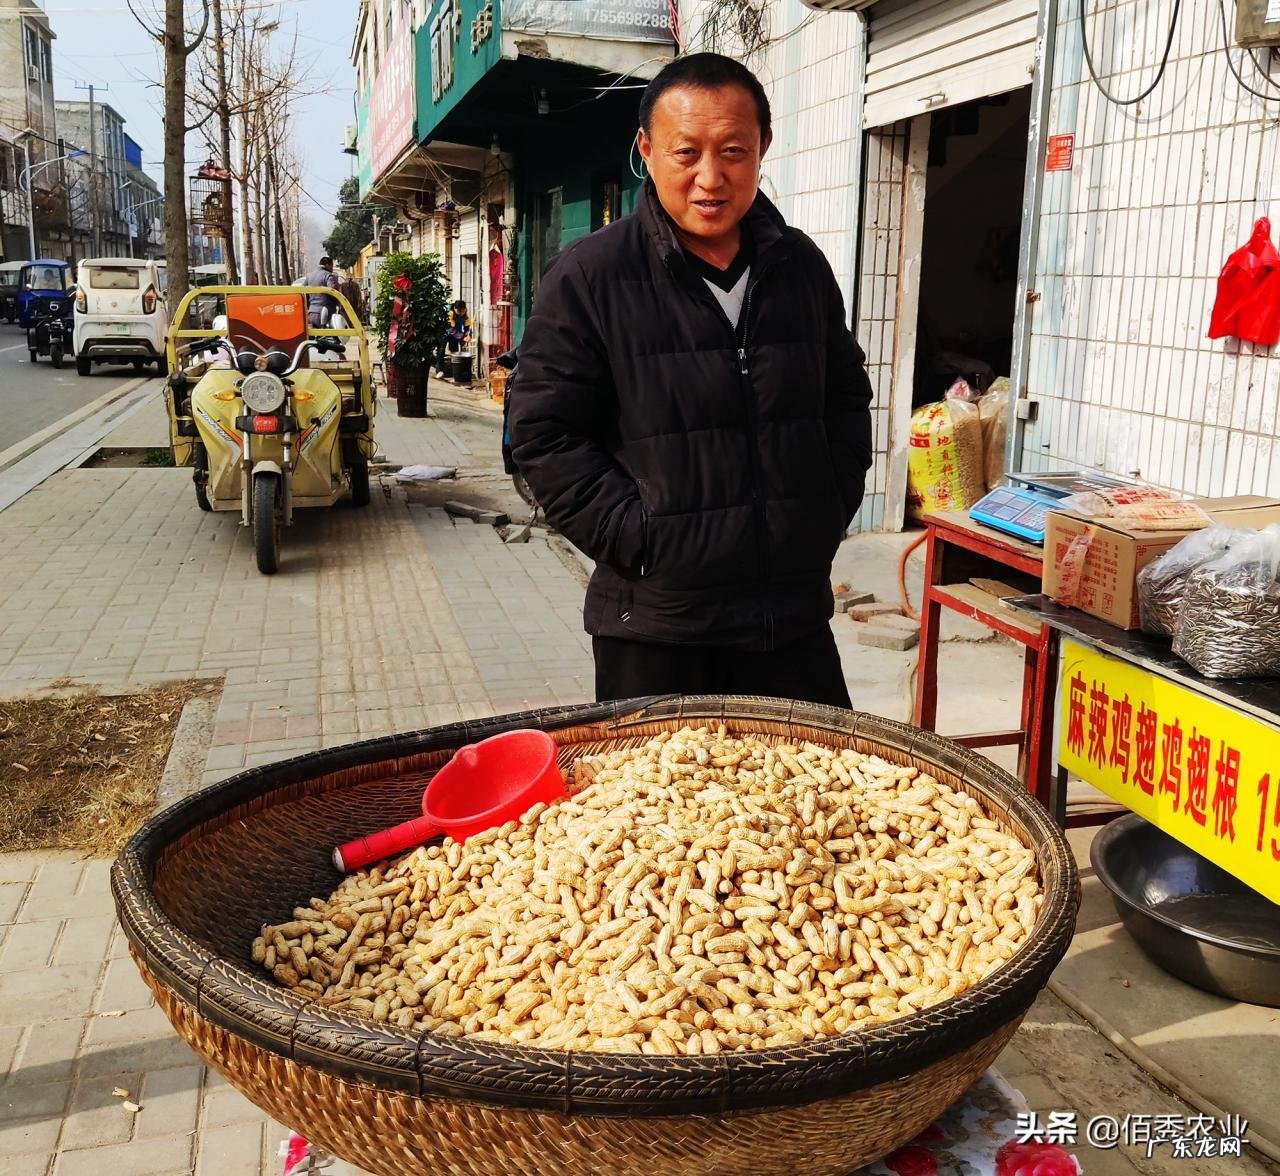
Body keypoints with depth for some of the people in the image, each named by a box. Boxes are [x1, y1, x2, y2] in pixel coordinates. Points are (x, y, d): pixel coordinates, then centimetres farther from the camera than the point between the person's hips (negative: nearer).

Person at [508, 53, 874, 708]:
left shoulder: (802, 267, 7)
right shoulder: (589, 277, -8)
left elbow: (847, 400, 19)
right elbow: (545, 434, -8)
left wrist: (826, 517, 7)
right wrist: (641, 543, -14)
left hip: (797, 615, 4)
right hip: (655, 630, -4)